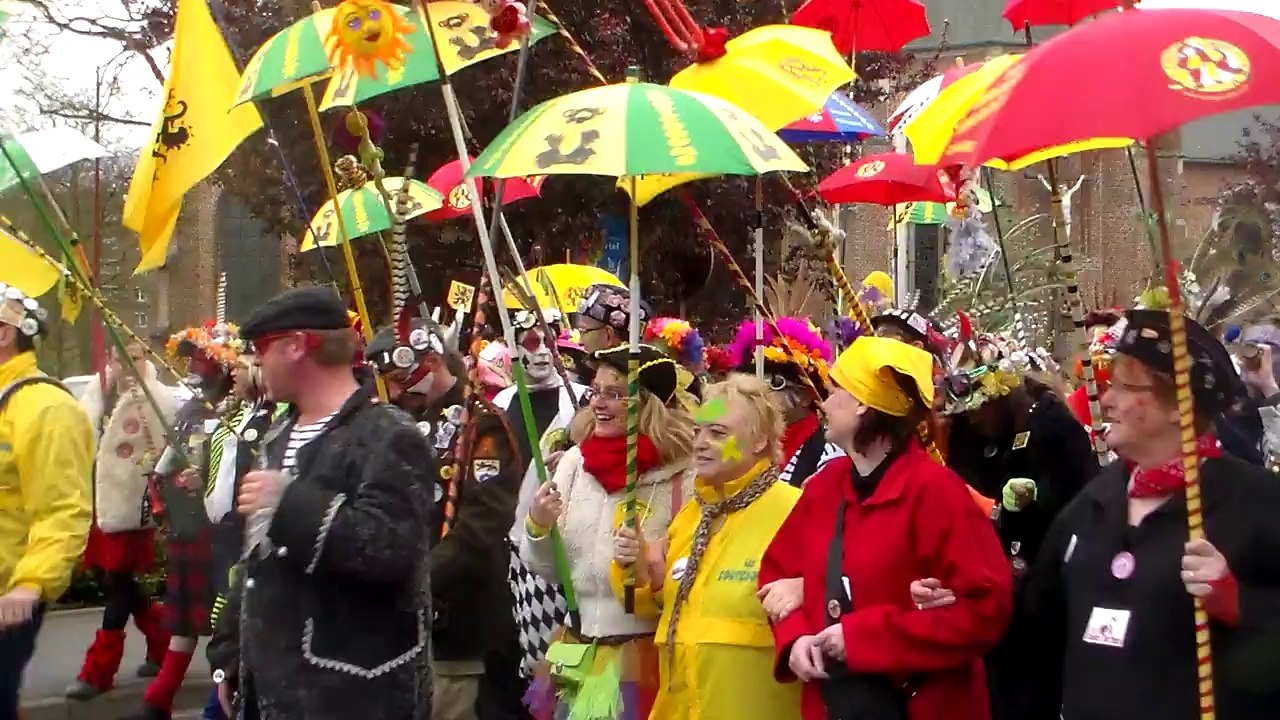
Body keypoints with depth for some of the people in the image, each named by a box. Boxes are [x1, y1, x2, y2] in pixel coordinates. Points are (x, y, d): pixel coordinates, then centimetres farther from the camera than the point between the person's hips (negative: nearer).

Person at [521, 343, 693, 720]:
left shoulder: (685, 474, -10)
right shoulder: (575, 461, 4)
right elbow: (548, 572, 11)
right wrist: (538, 528, -7)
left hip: (648, 655, -4)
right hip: (576, 654, 5)